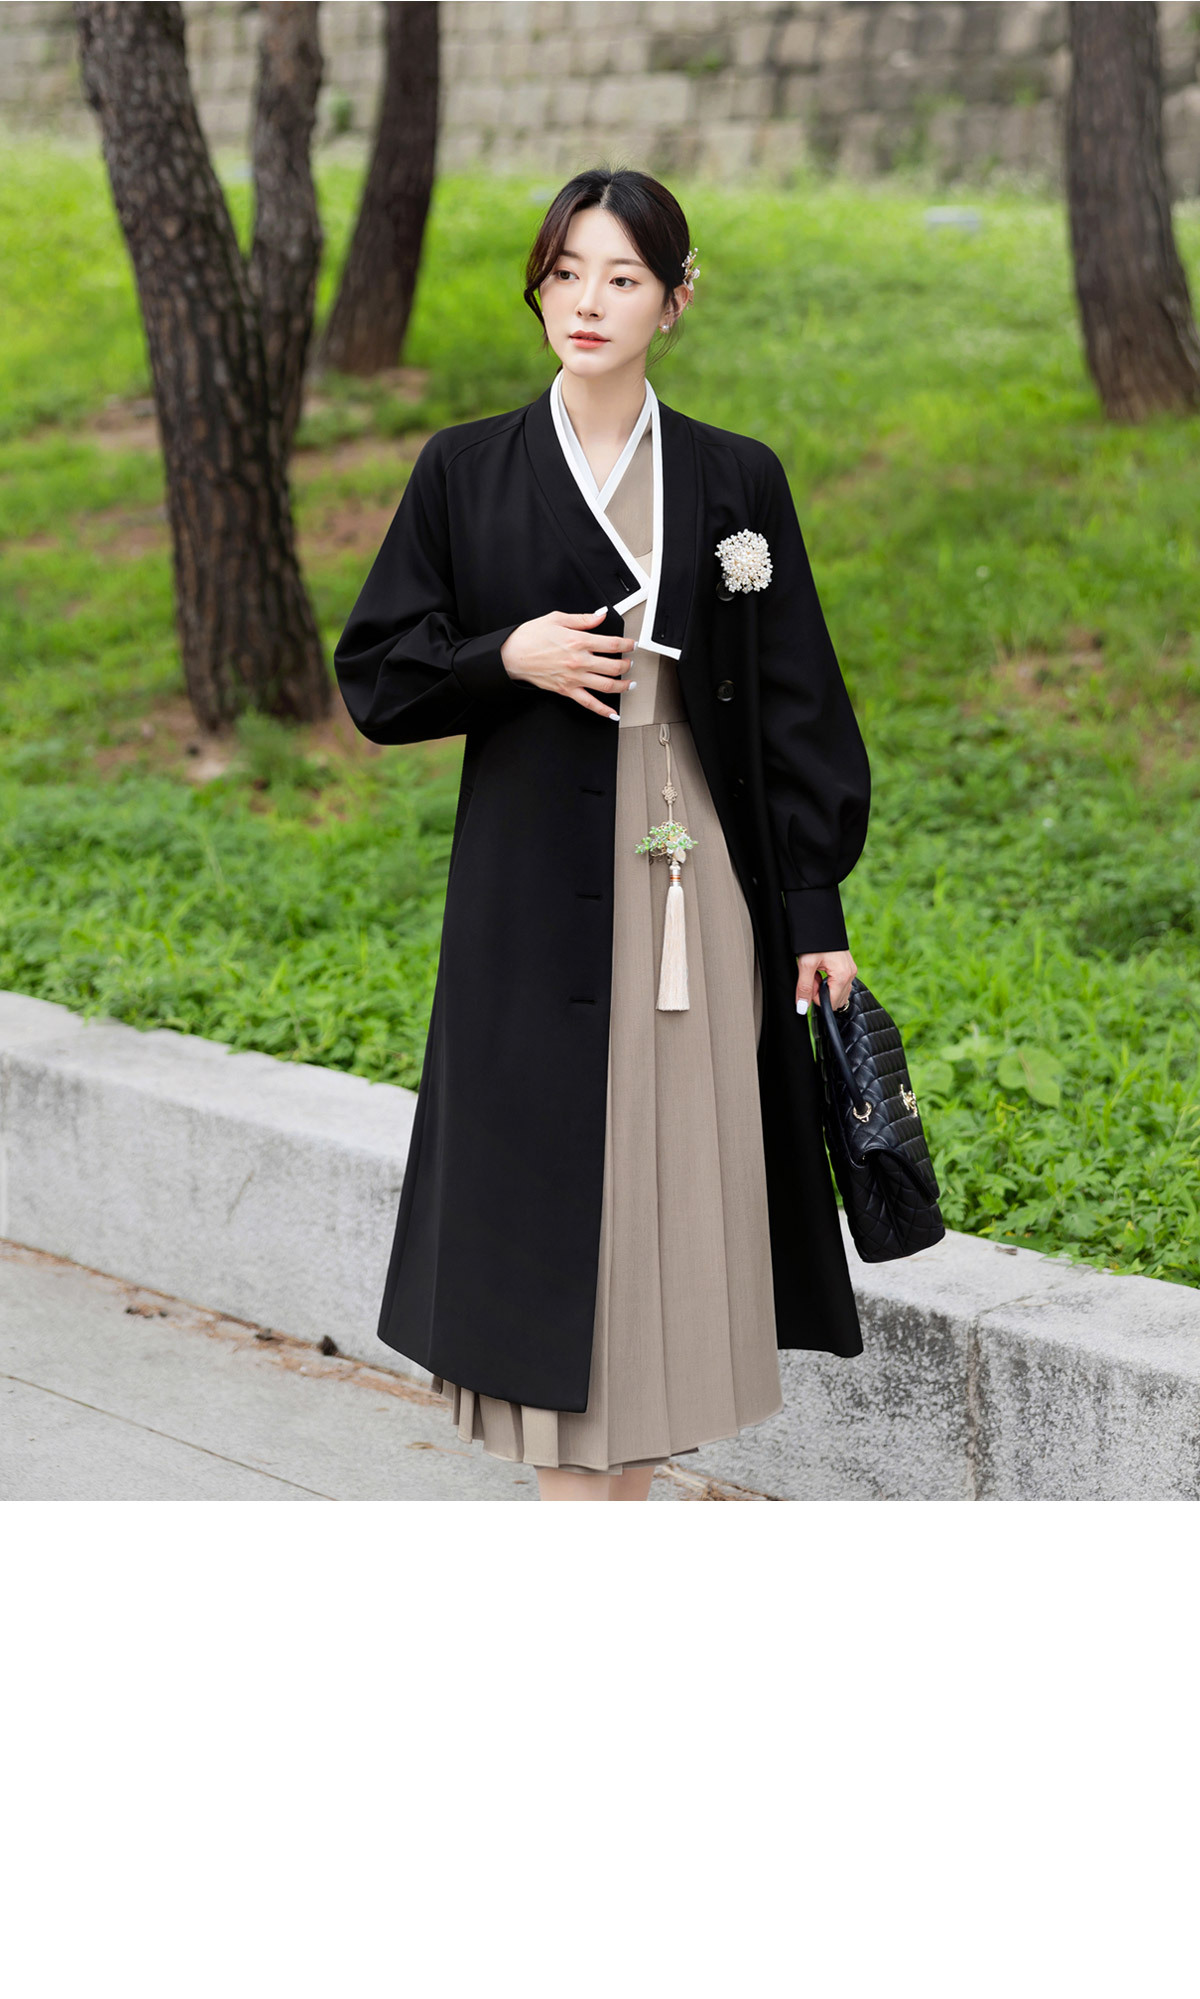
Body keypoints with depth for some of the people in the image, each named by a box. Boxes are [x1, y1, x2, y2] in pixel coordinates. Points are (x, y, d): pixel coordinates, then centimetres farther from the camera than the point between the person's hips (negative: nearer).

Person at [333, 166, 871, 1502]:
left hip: (697, 887, 1)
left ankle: (631, 1483, 16)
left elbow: (795, 702, 4)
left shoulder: (737, 479, 5)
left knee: (672, 1183, 4)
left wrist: (814, 911, 0)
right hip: (539, 893, -1)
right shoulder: (467, 470, 3)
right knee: (553, 1187, -1)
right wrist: (507, 656, -13)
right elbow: (374, 675, 6)